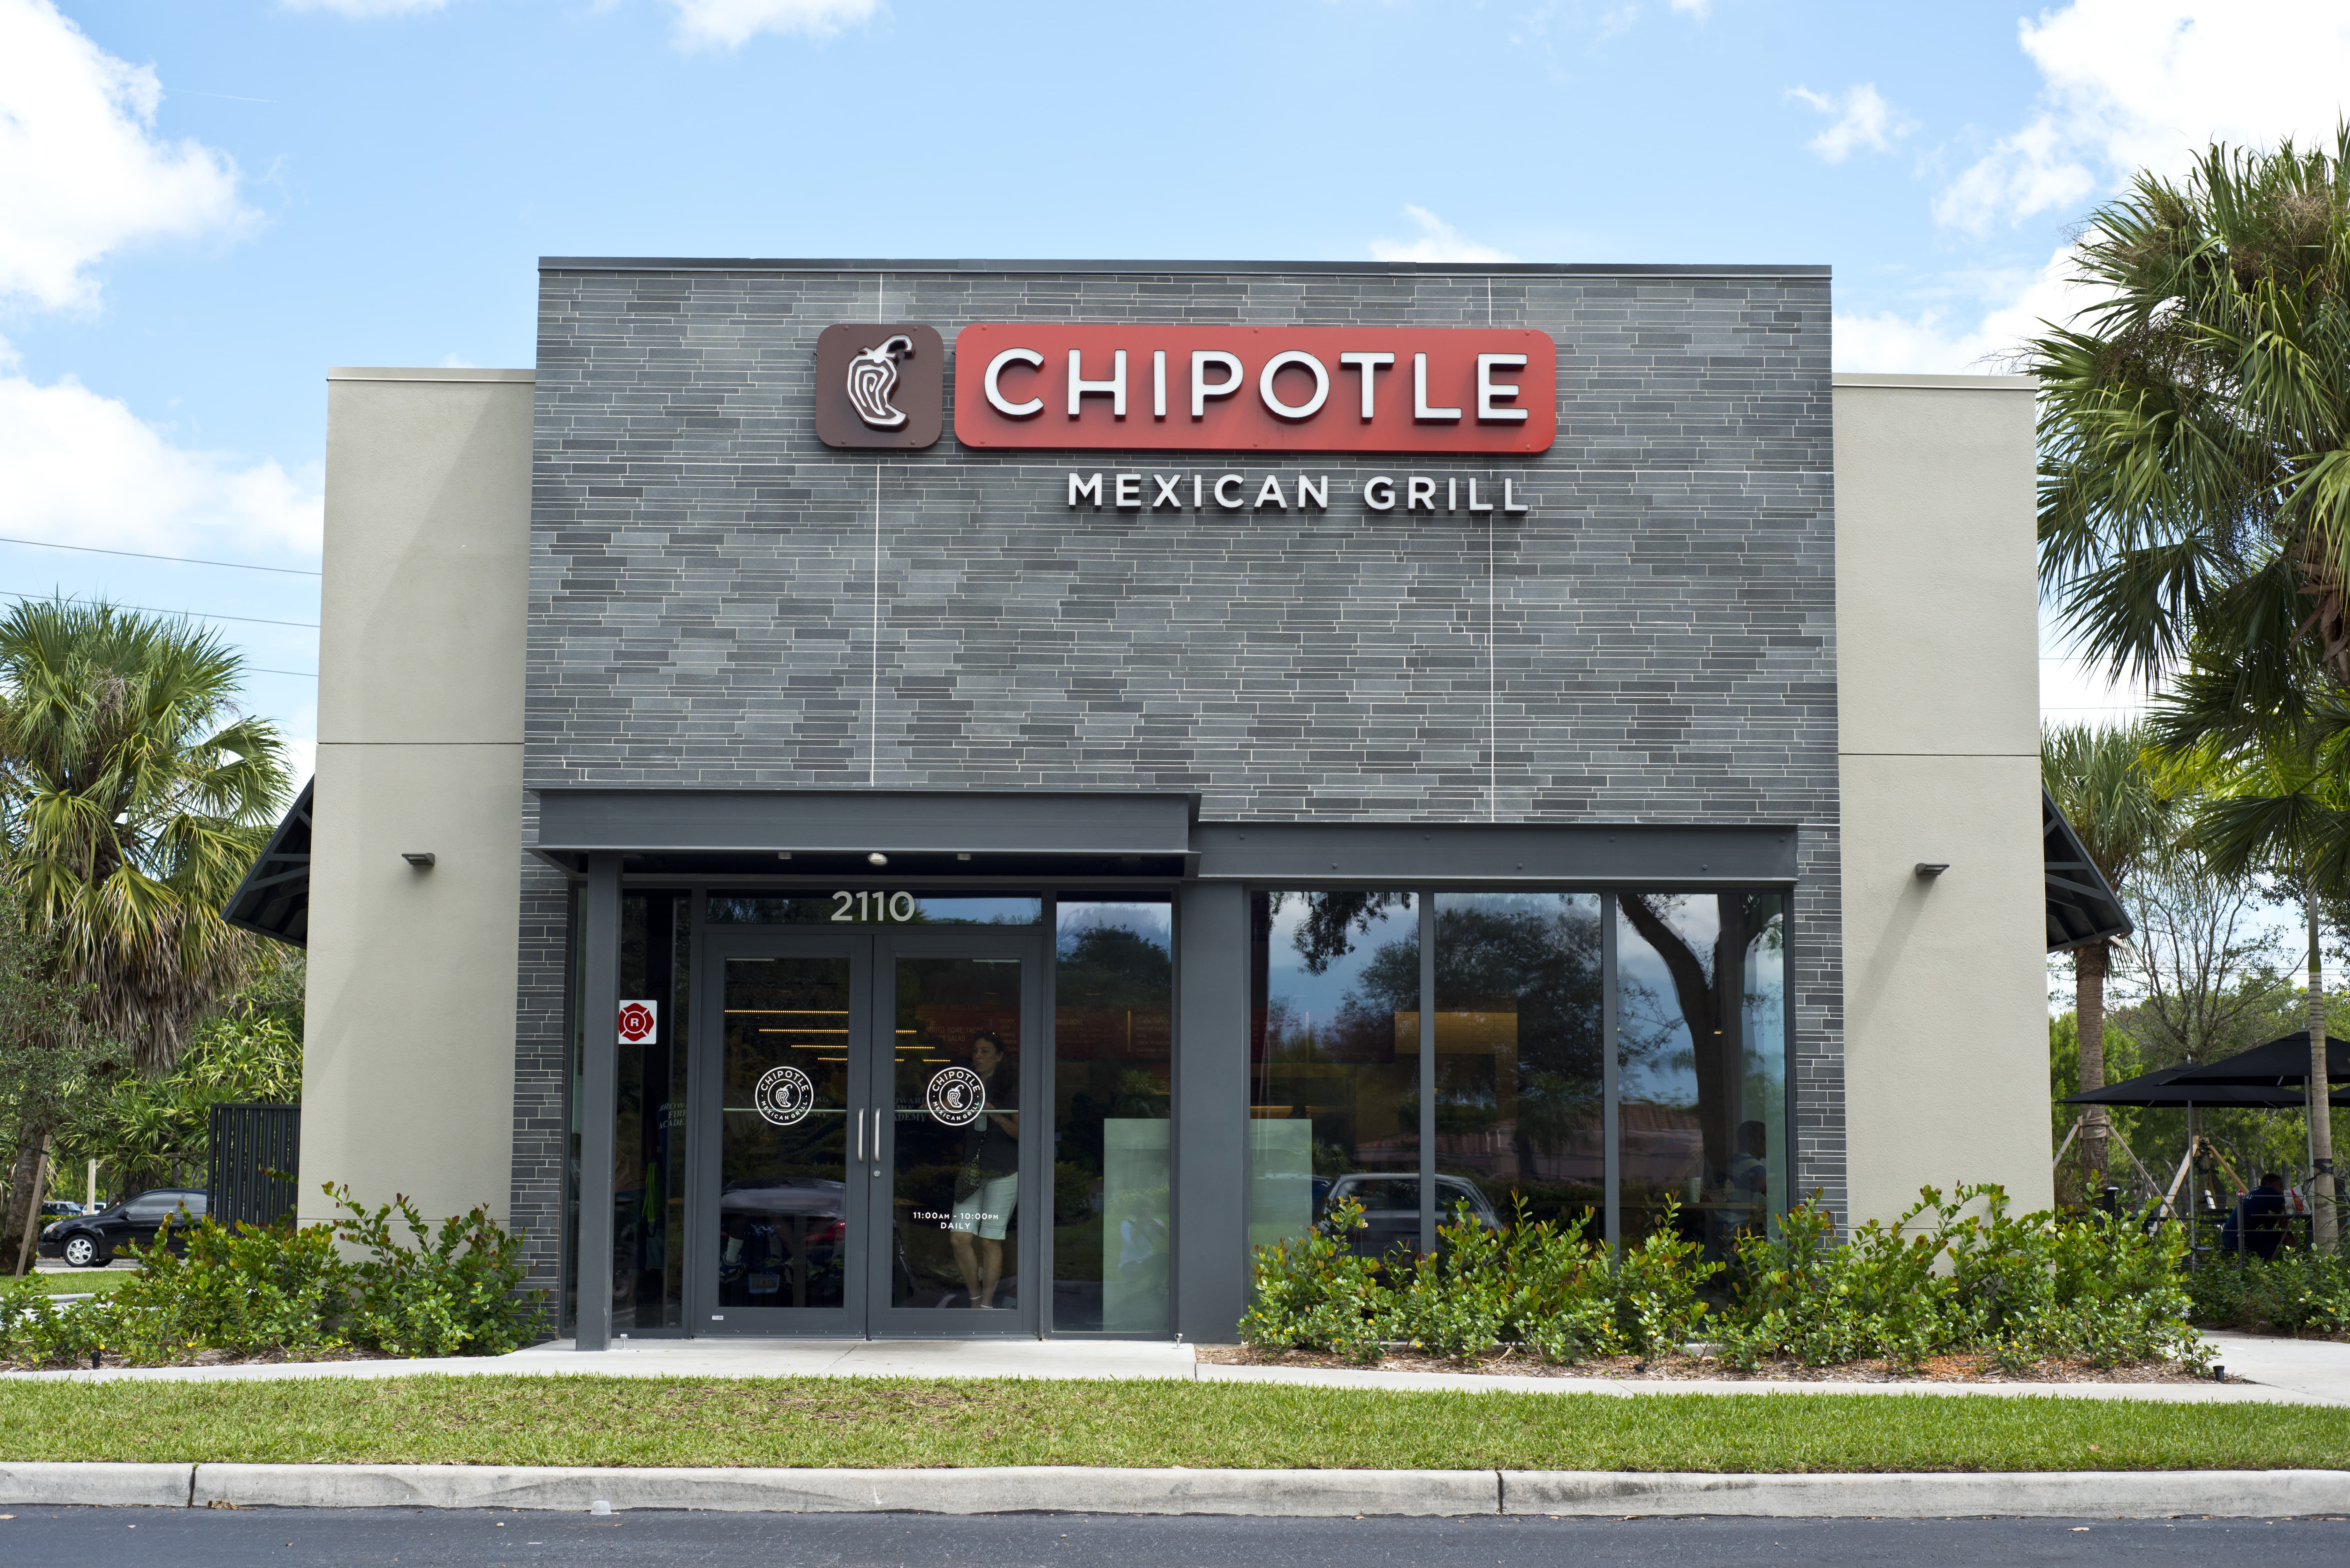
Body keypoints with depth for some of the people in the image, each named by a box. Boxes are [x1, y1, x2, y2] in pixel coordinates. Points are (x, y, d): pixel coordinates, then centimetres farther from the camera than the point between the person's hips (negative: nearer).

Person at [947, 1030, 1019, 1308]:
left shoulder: (1011, 1089, -2)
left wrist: (996, 1116, -22)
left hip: (1004, 1172, -5)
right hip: (971, 1170, 5)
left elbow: (1021, 1132, -7)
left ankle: (987, 1304, 6)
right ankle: (975, 1298, 14)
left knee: (990, 1241, -4)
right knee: (961, 1237, -4)